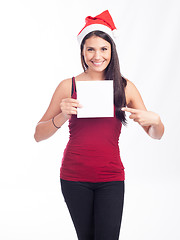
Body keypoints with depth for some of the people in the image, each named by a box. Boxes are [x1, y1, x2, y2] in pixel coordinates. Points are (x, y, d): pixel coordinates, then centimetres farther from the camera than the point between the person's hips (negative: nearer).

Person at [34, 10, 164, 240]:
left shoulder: (125, 87, 3)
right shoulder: (68, 86, 0)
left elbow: (156, 135, 8)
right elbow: (38, 135, -1)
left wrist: (154, 120, -15)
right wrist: (62, 116, -19)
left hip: (111, 178, 0)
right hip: (74, 177, 0)